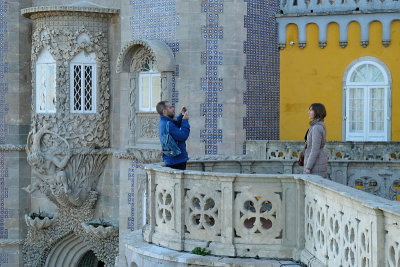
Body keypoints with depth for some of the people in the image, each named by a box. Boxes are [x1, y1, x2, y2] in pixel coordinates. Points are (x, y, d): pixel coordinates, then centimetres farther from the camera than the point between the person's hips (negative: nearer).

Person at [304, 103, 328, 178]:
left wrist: (308, 167, -21)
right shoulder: (320, 126, 12)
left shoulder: (317, 128, -19)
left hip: (316, 164, -10)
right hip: (320, 161, 10)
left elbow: (315, 149, -22)